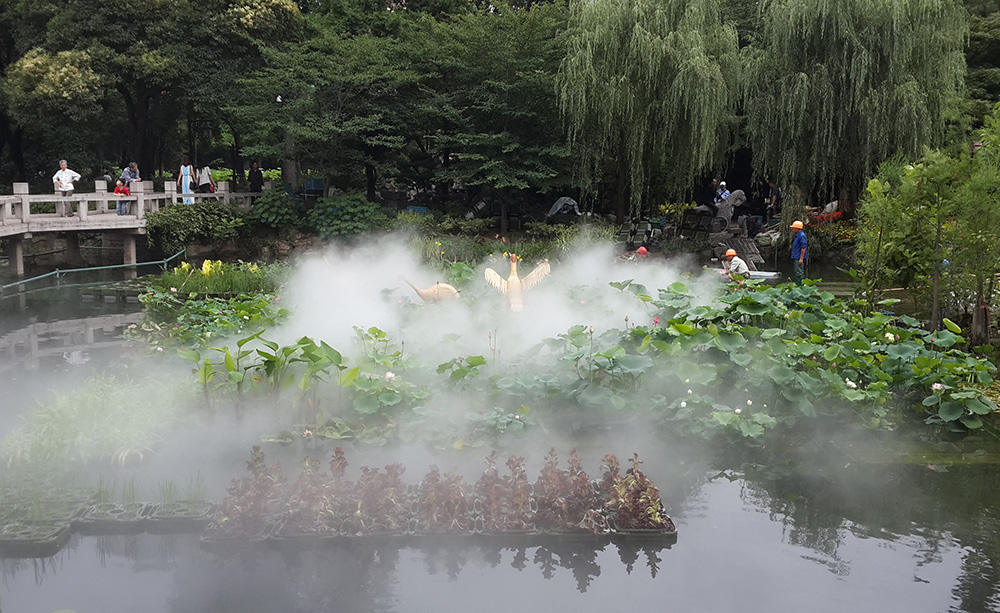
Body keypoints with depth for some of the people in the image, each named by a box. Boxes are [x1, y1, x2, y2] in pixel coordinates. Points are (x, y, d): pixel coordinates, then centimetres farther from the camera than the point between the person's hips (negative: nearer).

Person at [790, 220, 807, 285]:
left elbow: (803, 248, -20)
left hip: (799, 258, -11)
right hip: (795, 258, 11)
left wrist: (801, 258, -23)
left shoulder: (802, 235, -14)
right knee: (797, 273, 13)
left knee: (800, 273, -10)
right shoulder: (797, 235, 18)